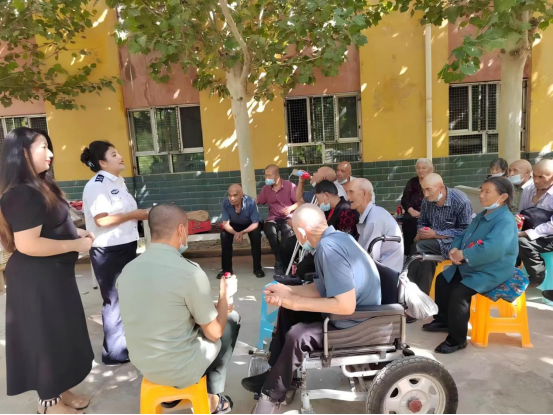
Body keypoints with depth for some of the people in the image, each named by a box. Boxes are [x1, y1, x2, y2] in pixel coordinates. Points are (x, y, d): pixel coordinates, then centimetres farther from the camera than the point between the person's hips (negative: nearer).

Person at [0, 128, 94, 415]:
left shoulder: (39, 186, 10)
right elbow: (27, 244, -29)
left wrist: (75, 232, 9)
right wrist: (76, 245, -22)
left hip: (52, 273, 10)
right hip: (37, 279, -10)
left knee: (59, 334, 19)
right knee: (45, 336, 6)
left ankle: (58, 392, 36)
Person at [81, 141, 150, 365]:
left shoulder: (118, 182, 12)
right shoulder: (96, 185, -16)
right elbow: (102, 219, -26)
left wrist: (142, 215, 1)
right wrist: (134, 215, -19)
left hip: (126, 247, 9)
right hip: (108, 251, -9)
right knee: (114, 301, 3)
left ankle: (130, 342, 37)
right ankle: (114, 352, 20)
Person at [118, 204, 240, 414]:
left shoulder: (128, 270, -5)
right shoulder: (190, 272, -24)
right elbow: (214, 333, -13)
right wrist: (224, 295, 3)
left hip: (143, 365, 6)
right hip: (180, 371, -6)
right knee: (232, 319, 15)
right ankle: (213, 398, 25)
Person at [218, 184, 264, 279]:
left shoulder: (250, 202, -35)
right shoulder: (225, 203, -29)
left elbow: (255, 224, -30)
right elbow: (225, 223, -24)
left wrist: (242, 232, -47)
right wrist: (235, 233, -44)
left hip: (251, 224, -2)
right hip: (235, 225, 2)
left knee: (256, 233, -33)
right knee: (224, 235, -25)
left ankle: (257, 268, -17)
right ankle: (227, 269, -11)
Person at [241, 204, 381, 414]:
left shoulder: (329, 249, -29)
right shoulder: (333, 238, 0)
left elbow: (346, 306, -30)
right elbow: (323, 287, 8)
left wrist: (297, 302, -22)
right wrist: (287, 291, 5)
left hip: (356, 323, -10)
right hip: (354, 309, 10)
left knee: (296, 336, -23)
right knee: (287, 311, 12)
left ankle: (271, 396, 1)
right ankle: (275, 373, 19)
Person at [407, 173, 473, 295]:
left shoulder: (461, 201, -17)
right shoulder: (427, 201, 0)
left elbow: (465, 231, -18)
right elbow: (422, 222, 12)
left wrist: (435, 234, -23)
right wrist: (421, 232, -12)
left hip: (453, 242, -5)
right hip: (433, 240, 5)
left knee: (419, 247, -27)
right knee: (426, 257, -27)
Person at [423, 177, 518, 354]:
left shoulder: (505, 221, -23)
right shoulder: (482, 216, 11)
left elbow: (491, 249, -37)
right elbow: (464, 236, 12)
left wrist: (463, 255, -24)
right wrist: (454, 249, -11)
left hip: (492, 271, -10)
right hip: (470, 266, 11)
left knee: (459, 292, -27)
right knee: (442, 280, 14)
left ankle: (457, 340, -10)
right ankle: (443, 320, 28)